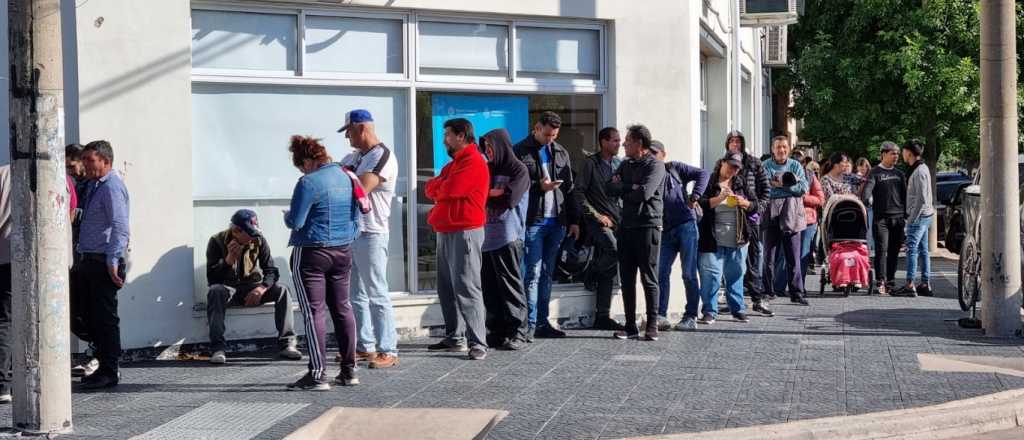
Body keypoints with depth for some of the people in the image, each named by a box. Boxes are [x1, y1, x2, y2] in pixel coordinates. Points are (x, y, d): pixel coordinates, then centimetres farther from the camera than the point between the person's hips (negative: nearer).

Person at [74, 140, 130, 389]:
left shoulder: (112, 187, -12)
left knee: (104, 317, -5)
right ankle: (105, 366, 21)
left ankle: (110, 373, 3)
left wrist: (113, 262, -28)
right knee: (89, 315, 12)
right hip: (90, 261, 10)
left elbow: (120, 227, -21)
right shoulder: (94, 186, 18)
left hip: (105, 263, -10)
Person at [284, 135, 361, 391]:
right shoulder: (346, 178, 8)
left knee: (314, 312, -4)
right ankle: (349, 371, 18)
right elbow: (356, 217, 14)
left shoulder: (309, 183, -16)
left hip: (312, 253, -7)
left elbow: (295, 222, -18)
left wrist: (286, 216, 3)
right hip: (343, 252, 7)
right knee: (342, 309, 13)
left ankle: (318, 375, -6)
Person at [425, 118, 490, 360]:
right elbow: (431, 189, 12)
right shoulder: (453, 163, 21)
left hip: (465, 232, -10)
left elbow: (450, 189, -20)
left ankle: (478, 343, -15)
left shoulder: (474, 162, -11)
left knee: (466, 287, -14)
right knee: (447, 288, 13)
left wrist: (438, 187, 1)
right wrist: (442, 186, -9)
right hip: (446, 231, 10)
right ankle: (455, 337, 21)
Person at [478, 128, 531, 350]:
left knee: (510, 285, -5)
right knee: (489, 287, 4)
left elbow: (509, 197, -10)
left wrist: (485, 193, 1)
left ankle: (517, 331, -1)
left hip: (507, 238, -5)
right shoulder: (488, 170, 20)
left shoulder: (518, 170, 2)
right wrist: (494, 193, -5)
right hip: (486, 236, 6)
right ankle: (497, 332, 10)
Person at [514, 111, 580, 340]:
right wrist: (538, 186, -17)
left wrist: (574, 220, 12)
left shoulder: (560, 153, 15)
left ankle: (542, 322, 15)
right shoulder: (519, 152, -1)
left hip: (556, 222, 5)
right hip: (533, 221, -5)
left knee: (547, 273, 10)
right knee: (533, 273, -7)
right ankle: (530, 324, -5)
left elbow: (569, 189, 16)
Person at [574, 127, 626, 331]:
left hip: (615, 220, 6)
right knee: (614, 250, -31)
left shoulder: (619, 164, 14)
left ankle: (602, 317, 8)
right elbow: (578, 192, -7)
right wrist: (596, 215, -12)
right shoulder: (591, 163, -3)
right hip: (597, 219, -6)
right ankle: (591, 274, -2)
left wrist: (621, 217, 7)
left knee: (609, 270, 4)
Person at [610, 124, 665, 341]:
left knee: (649, 279, -3)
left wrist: (623, 189, -1)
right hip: (627, 226, 7)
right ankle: (630, 326, 10)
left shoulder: (655, 165, -5)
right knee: (627, 279, 5)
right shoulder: (626, 165, 17)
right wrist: (631, 188, -9)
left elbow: (644, 193, -18)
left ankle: (652, 326, 2)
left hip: (648, 226, -7)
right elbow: (612, 187, 6)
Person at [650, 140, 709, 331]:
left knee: (689, 274, -3)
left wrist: (695, 195, -11)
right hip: (665, 231, 4)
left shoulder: (675, 168, 5)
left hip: (686, 226, -4)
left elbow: (702, 174, 1)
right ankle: (661, 316, 0)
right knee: (661, 273, -3)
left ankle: (691, 317, 2)